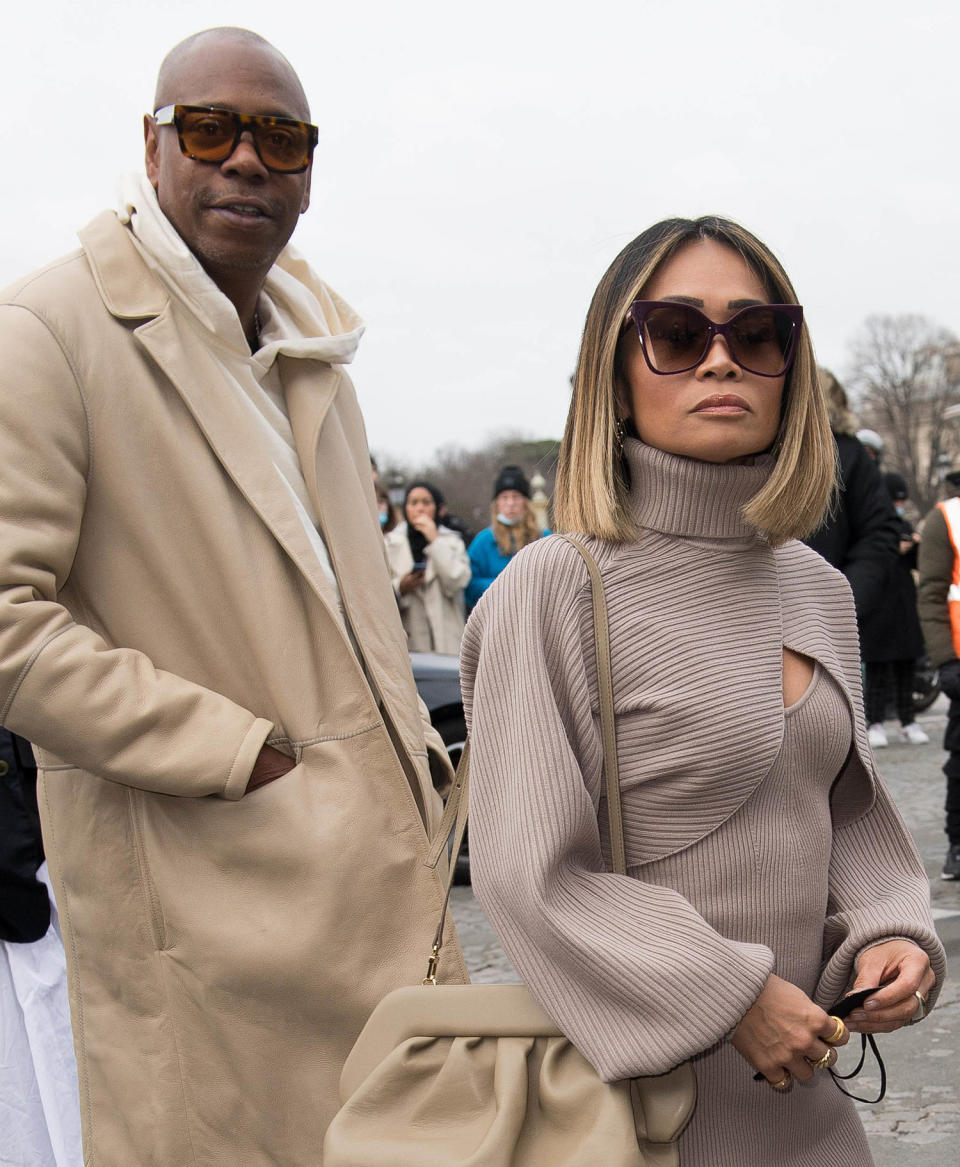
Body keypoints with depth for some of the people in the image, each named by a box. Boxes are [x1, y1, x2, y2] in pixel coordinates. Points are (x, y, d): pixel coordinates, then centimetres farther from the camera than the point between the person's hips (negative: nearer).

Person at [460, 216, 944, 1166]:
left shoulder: (818, 589, 6)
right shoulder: (557, 586, -14)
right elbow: (527, 872, -17)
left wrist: (884, 934, -3)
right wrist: (731, 997, -17)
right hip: (646, 1086, -6)